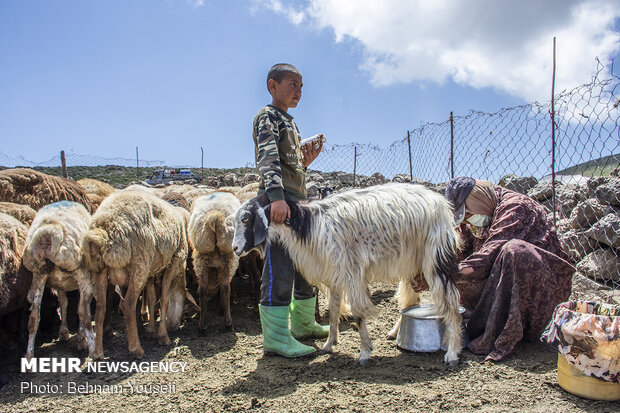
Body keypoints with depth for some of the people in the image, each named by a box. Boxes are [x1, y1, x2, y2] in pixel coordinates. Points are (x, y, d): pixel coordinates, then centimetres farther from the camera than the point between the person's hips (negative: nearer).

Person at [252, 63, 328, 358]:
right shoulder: (268, 116, -2)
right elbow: (268, 158, -20)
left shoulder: (289, 122, 26)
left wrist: (306, 162, 9)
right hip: (278, 203, -10)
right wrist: (276, 196, -33)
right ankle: (276, 337, -1)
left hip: (297, 201, 10)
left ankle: (302, 323, 31)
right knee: (280, 270, -9)